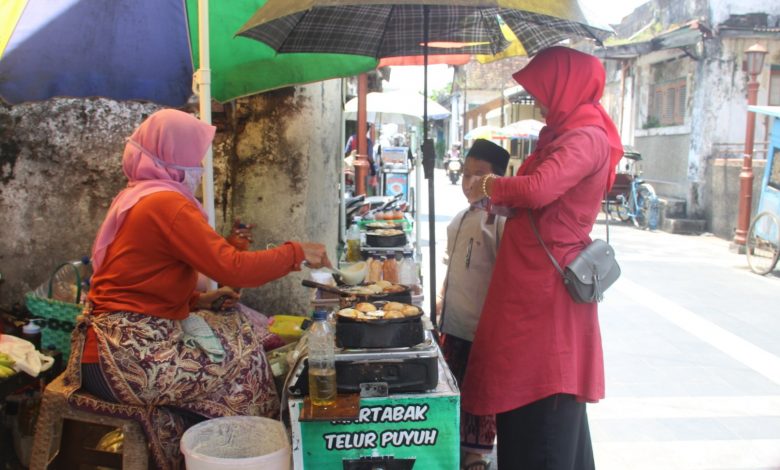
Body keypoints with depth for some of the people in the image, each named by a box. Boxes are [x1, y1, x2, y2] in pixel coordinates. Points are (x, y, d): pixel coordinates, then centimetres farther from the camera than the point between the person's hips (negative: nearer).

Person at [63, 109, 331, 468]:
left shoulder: (135, 197, 14)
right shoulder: (166, 203, -15)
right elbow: (233, 267, -21)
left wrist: (196, 300, 9)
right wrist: (297, 253, -8)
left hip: (114, 347, 9)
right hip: (126, 357, -9)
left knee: (235, 342, 11)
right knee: (243, 362, 1)